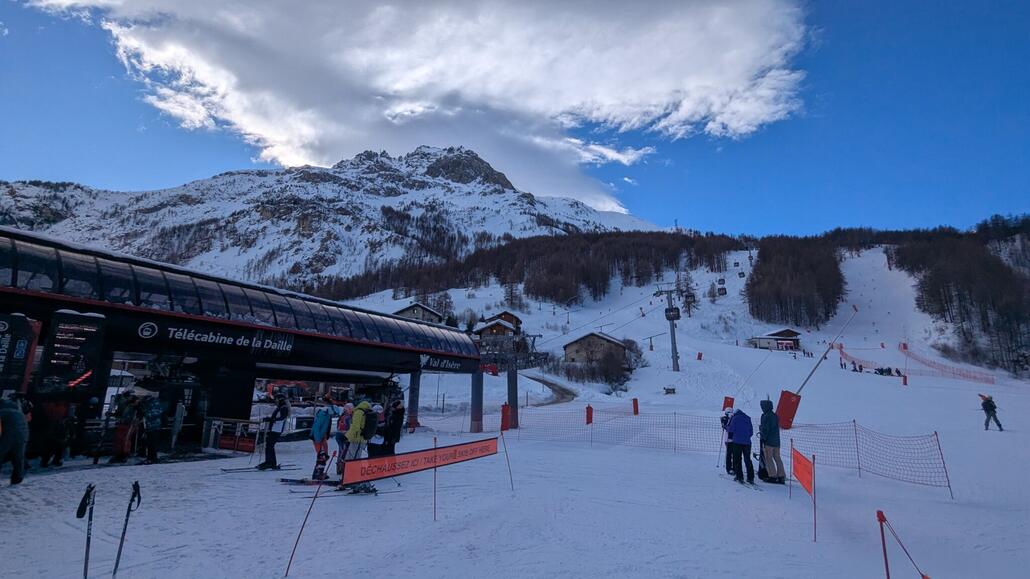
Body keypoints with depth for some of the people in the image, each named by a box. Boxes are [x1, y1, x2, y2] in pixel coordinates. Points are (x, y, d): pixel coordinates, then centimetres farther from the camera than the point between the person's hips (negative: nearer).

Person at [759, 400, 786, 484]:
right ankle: (781, 476, 10)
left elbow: (765, 429, -17)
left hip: (768, 441, -8)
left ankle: (773, 476, -4)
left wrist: (762, 439, -13)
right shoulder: (775, 416, 12)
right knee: (777, 458, 10)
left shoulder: (766, 416, -13)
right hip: (776, 441, 8)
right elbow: (777, 428, 20)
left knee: (768, 459, -2)